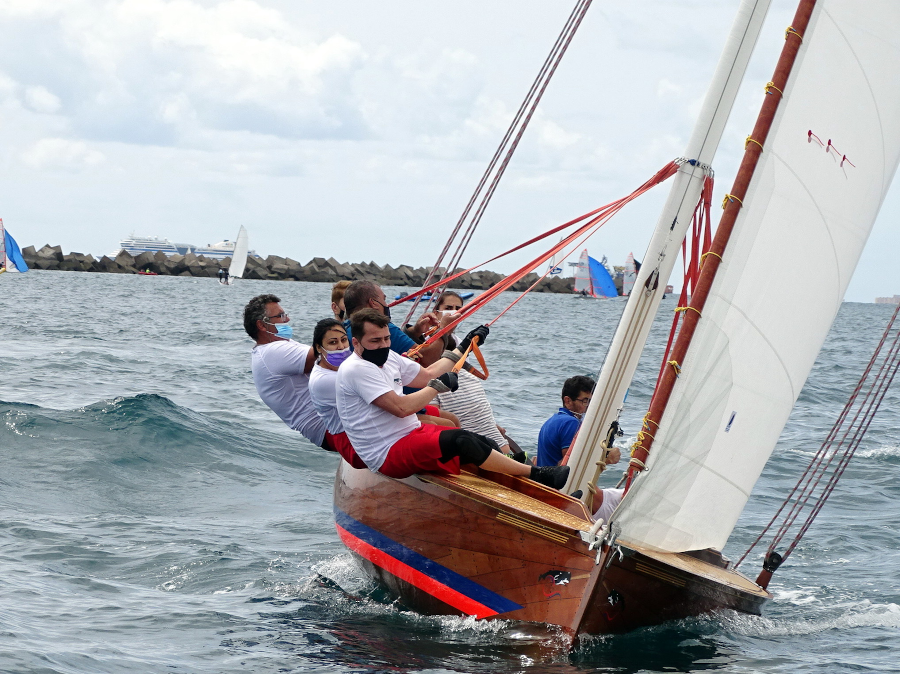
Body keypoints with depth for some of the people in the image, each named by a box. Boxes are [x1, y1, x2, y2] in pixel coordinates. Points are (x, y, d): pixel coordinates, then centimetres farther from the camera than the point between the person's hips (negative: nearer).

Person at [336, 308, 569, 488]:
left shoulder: (388, 358, 12)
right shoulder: (355, 369, -17)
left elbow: (427, 375, 25)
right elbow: (401, 407, -24)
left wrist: (463, 348, 27)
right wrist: (438, 386, -11)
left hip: (411, 434, 10)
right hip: (388, 456, -10)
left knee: (485, 444, -2)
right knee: (460, 441, -25)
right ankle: (534, 474, -18)